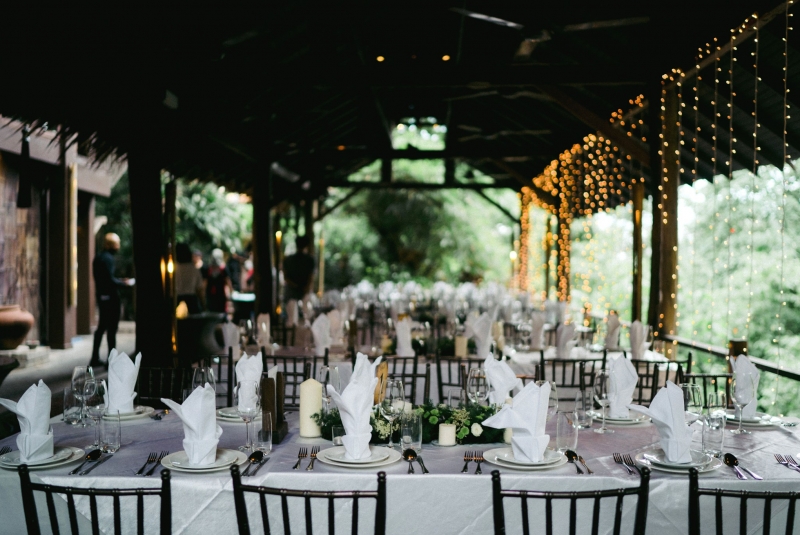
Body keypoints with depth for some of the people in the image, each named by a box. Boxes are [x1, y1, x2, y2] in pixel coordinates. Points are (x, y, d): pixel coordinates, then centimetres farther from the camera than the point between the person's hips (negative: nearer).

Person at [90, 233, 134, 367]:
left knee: (101, 327, 16)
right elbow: (110, 280, -22)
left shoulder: (98, 258, 13)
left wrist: (120, 280, 15)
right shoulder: (108, 258, -16)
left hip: (101, 295, 9)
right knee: (112, 328, -3)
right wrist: (125, 283, -9)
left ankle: (95, 358, 20)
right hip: (110, 297, -9)